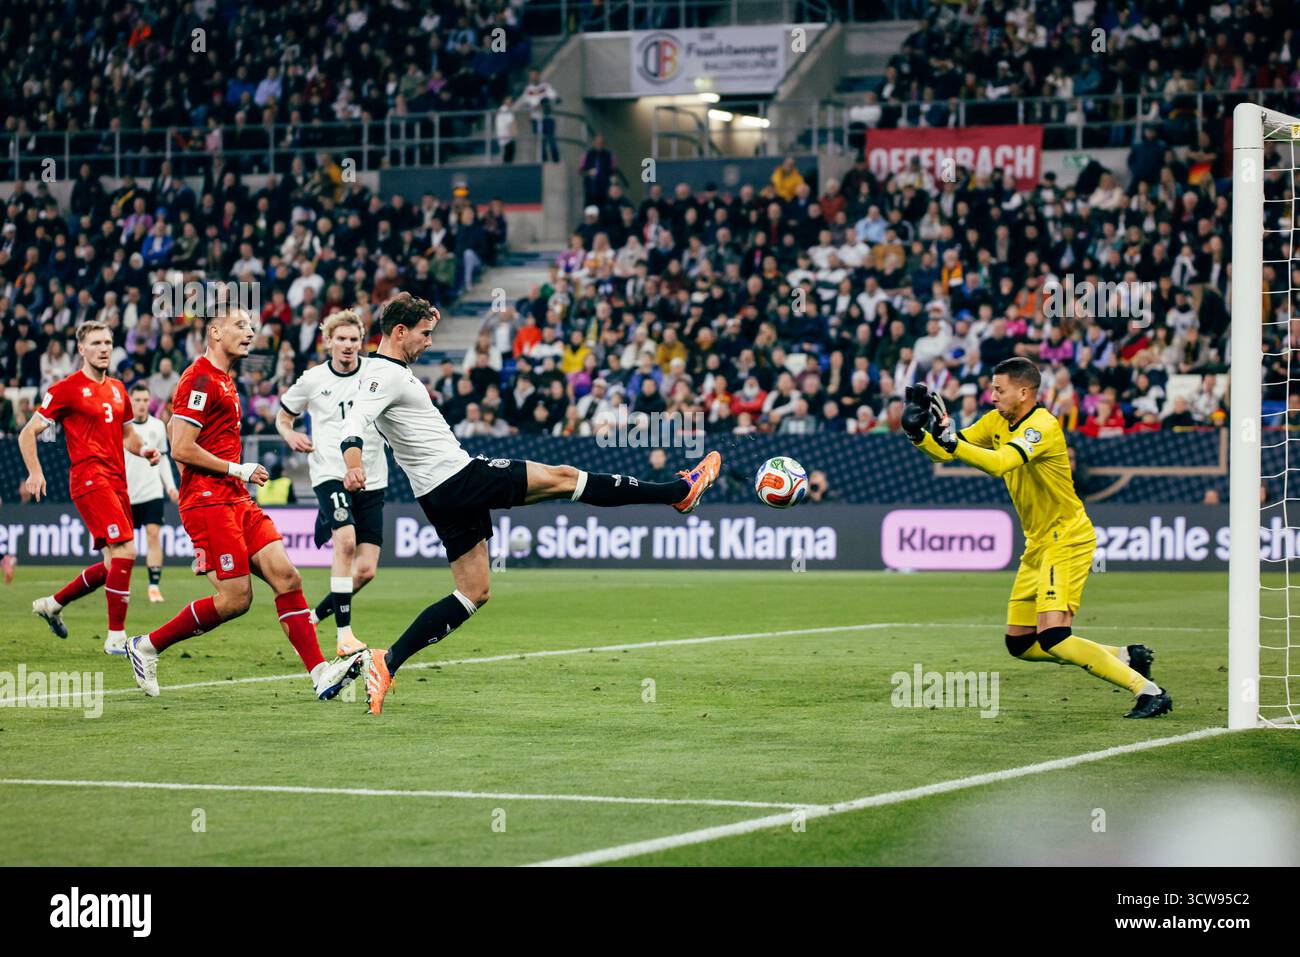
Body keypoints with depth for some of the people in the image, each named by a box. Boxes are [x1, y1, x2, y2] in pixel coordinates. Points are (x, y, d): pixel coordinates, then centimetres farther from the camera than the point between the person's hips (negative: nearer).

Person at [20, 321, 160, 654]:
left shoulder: (117, 389, 16)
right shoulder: (67, 388, -4)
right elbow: (27, 433, -1)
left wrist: (143, 449, 8)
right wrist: (35, 472, -13)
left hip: (116, 481, 8)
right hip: (90, 478, -8)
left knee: (114, 563, 10)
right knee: (125, 551, -19)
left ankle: (53, 604, 29)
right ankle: (116, 637, -14)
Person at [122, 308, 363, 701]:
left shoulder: (222, 381, 20)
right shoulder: (200, 380, -11)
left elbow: (174, 430, 30)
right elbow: (181, 449, -17)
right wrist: (237, 470, -11)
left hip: (237, 500, 9)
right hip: (209, 502, -9)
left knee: (286, 577, -5)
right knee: (235, 599, -11)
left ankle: (320, 672, -12)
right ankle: (147, 646, 4)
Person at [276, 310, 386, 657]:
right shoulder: (312, 380, 3)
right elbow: (283, 417, 17)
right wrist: (290, 435, -5)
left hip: (371, 479, 3)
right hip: (330, 474, -3)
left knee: (365, 570, -1)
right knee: (346, 540, -28)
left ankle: (317, 615, 24)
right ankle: (344, 634, -26)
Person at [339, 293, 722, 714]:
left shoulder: (392, 372, 15)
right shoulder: (385, 376, -15)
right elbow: (354, 425, -32)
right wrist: (354, 466, -50)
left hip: (443, 496, 11)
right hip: (458, 475, -11)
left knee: (474, 593, 11)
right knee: (562, 478, -3)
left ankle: (386, 663, 1)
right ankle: (681, 490, 5)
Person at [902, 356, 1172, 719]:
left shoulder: (1042, 427, -21)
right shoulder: (997, 422, 6)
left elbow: (1000, 463, -38)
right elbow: (945, 452, 7)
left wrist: (952, 441, -43)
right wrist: (918, 434, -12)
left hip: (1067, 539, -9)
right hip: (1038, 543, 9)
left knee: (1052, 637, -23)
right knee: (1020, 644, 9)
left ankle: (1147, 690, -17)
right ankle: (1125, 657, 18)